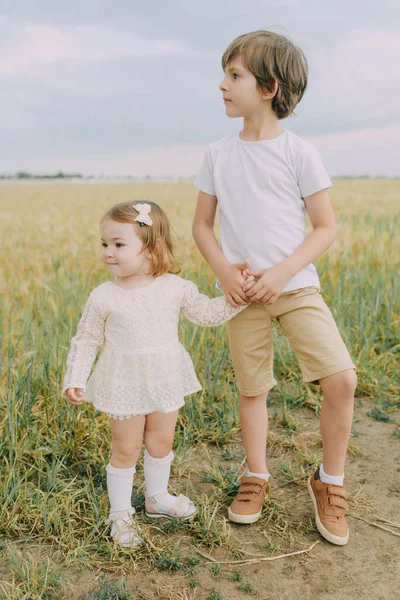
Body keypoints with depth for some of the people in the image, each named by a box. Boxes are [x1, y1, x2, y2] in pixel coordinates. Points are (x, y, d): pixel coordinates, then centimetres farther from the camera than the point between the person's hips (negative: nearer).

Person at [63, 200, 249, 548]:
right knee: (127, 449, 7)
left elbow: (208, 313, 3)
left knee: (162, 442, 18)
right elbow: (86, 340, -3)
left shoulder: (175, 288, -9)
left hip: (165, 379, 3)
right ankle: (120, 513, 26)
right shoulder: (103, 297, -13)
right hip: (125, 383, -2)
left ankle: (157, 497, 41)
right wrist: (75, 380, -8)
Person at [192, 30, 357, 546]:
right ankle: (256, 476, 32)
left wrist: (281, 272, -16)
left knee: (341, 379, -14)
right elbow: (201, 225, 8)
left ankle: (329, 480, 9)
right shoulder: (218, 154, 5)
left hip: (295, 285, -2)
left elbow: (325, 227, -2)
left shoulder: (299, 153, -4)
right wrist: (225, 273, -10)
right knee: (251, 389, 10)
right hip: (241, 291, 2)